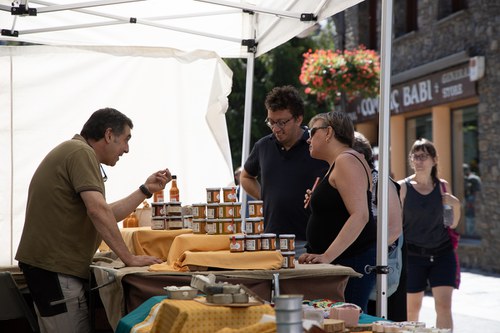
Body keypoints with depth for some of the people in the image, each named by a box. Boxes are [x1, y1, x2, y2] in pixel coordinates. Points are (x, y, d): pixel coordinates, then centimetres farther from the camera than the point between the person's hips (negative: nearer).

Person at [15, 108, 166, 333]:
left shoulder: (77, 152, 20)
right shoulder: (81, 152, -12)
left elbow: (106, 215, 21)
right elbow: (98, 211, -22)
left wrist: (146, 190, 18)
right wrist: (129, 258, -19)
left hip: (47, 264, 11)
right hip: (55, 269, -11)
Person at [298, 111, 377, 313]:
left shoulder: (346, 161, -11)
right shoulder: (339, 163, 20)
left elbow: (360, 215, -22)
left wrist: (327, 256, -26)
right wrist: (317, 200, 17)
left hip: (353, 262, -10)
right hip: (342, 261, 10)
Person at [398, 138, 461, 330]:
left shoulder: (443, 186, 4)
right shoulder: (402, 187, -4)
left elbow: (452, 224, 12)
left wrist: (456, 205, -6)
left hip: (442, 253, 2)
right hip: (413, 255, -2)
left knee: (444, 306, -6)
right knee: (412, 308, 7)